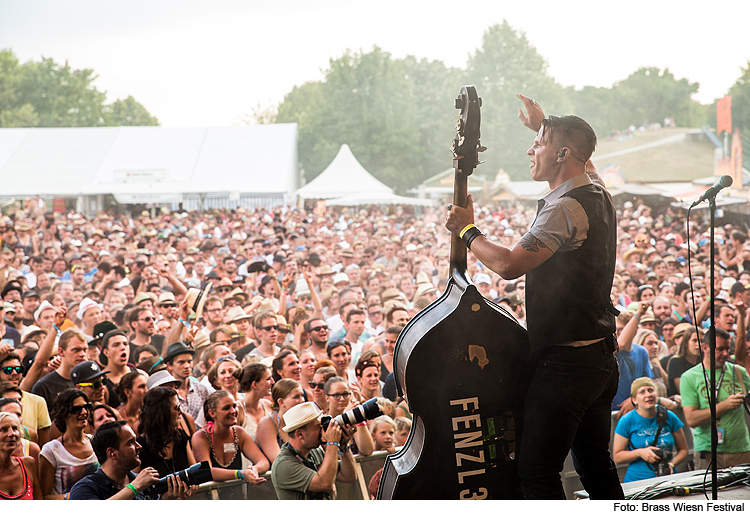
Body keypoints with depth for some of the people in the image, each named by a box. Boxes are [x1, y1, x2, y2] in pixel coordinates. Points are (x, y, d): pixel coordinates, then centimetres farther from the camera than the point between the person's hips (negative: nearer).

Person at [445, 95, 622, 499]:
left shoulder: (564, 208, -18)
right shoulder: (597, 193, 11)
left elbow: (509, 264, -28)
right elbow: (582, 159, 38)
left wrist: (467, 230, -12)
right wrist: (543, 126, 39)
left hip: (566, 360, -10)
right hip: (602, 356, 10)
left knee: (536, 470, -9)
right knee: (596, 467, 17)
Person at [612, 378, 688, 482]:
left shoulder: (669, 417, 8)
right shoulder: (626, 421, 2)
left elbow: (683, 450, 15)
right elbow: (617, 456, 3)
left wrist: (671, 463, -4)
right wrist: (640, 452, -12)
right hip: (637, 480, -2)